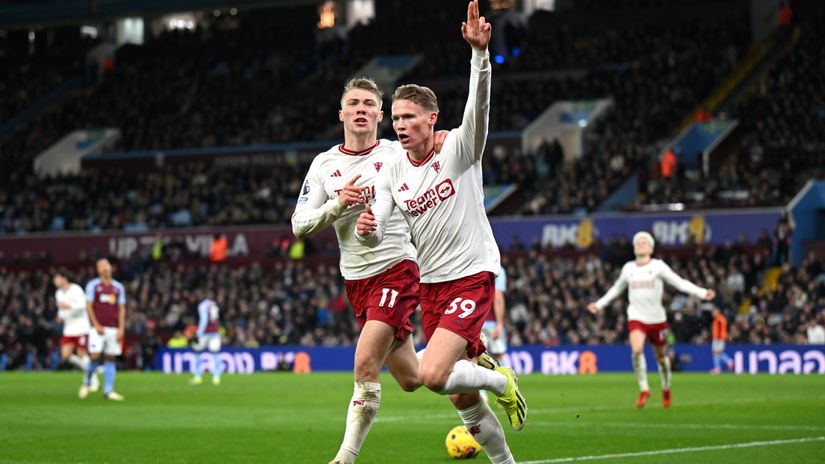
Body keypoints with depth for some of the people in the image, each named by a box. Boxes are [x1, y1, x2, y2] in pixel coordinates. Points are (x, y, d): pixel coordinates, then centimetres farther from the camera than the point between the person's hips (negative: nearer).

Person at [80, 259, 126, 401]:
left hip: (113, 329, 3)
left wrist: (121, 329, 2)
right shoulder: (93, 285, 2)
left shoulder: (118, 287, 11)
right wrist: (96, 325, -9)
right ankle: (87, 383, 10)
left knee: (111, 358, 1)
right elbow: (89, 306, -1)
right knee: (95, 356, -13)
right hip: (98, 328, -3)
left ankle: (108, 391, 2)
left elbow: (121, 309, 10)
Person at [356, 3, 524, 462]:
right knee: (462, 398, 8)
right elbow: (376, 234, 0)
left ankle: (501, 380, 6)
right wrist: (367, 229, -25)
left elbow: (479, 106, -28)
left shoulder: (458, 148, -9)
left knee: (433, 376, -22)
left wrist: (480, 52, -43)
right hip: (431, 283, 6)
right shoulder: (393, 173, 4)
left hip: (473, 275, -6)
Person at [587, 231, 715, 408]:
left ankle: (666, 388, 35)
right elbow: (616, 289, 24)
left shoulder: (658, 266, -3)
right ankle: (644, 389, -12)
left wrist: (702, 293, -18)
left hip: (657, 319, -1)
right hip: (636, 318, 1)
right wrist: (600, 304, 28)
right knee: (637, 350, -23)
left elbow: (680, 283, -7)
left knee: (660, 356, 9)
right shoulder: (628, 268, 7)